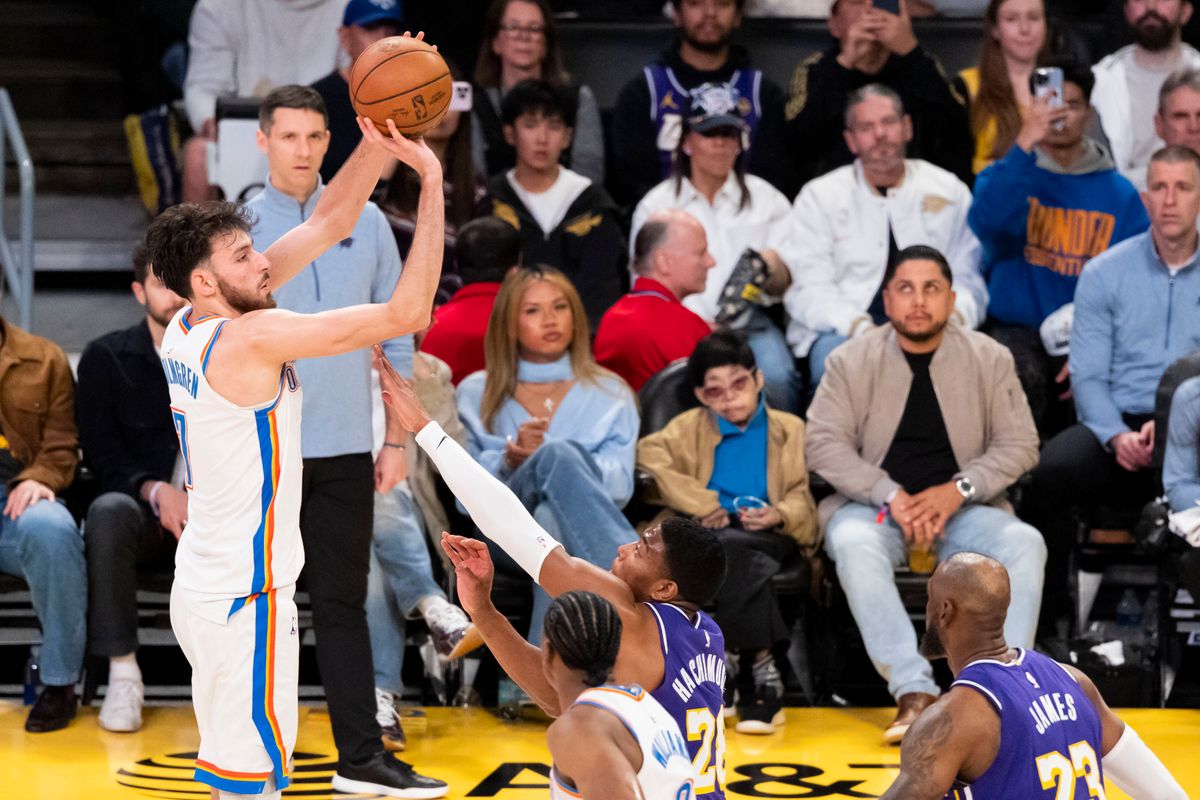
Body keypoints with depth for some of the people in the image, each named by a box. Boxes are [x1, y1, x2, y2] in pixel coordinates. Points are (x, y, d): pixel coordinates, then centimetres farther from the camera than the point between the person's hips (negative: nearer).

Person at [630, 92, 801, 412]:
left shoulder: (765, 198, 17)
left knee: (777, 378, -31)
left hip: (750, 324, 1)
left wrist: (772, 268, -13)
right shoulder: (655, 206, 12)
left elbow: (786, 284, 13)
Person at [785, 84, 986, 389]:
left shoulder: (949, 191, 16)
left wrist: (955, 316, -13)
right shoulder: (818, 197, 11)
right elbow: (808, 290, 0)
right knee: (833, 354, -37)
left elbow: (967, 280, 12)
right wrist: (860, 327, -20)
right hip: (841, 331, -1)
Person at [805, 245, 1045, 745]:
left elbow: (1019, 445, 2)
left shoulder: (989, 359, 3)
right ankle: (914, 691, -40)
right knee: (853, 544, -36)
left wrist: (959, 490, -14)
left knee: (1025, 543, -29)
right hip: (873, 505, -1)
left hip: (962, 510, 1)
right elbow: (823, 445, -6)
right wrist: (892, 497, -18)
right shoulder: (852, 362, 0)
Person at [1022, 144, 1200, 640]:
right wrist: (1117, 436, -15)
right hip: (1117, 424, 1)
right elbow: (1087, 376, 4)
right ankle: (1043, 621, -21)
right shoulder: (1105, 273, 11)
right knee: (1053, 472, -30)